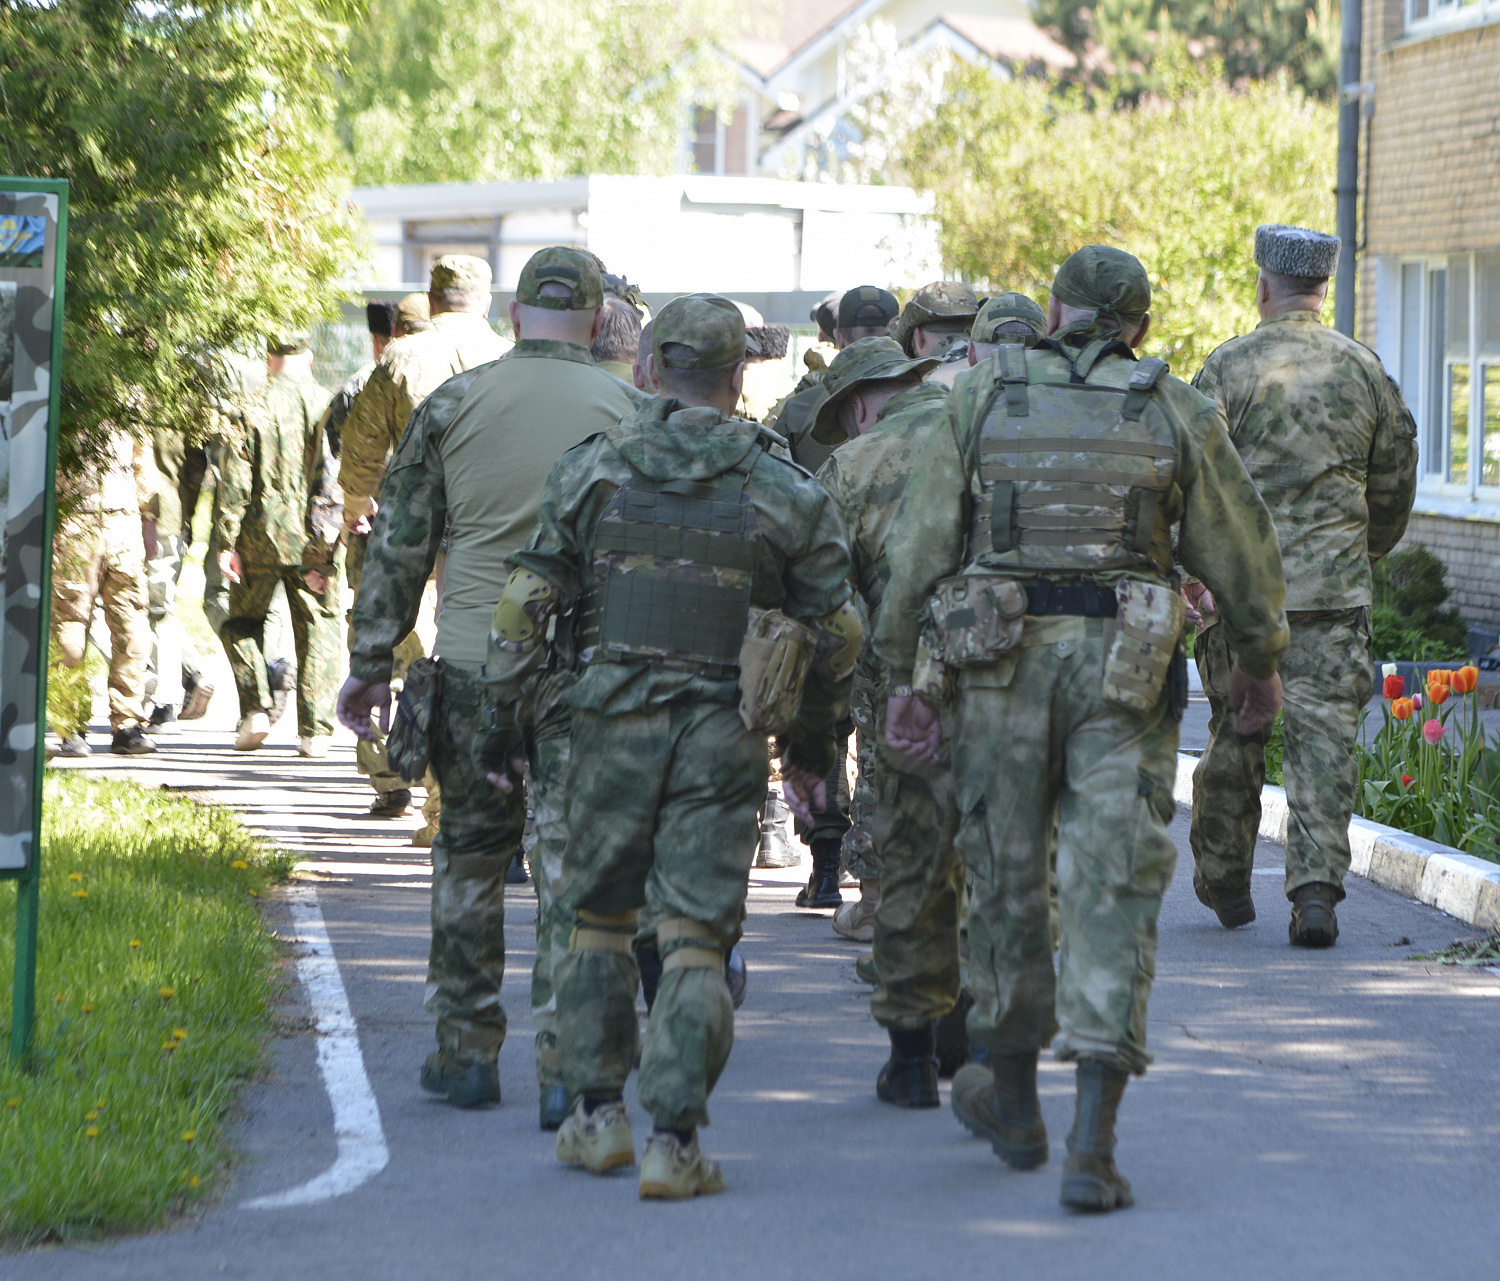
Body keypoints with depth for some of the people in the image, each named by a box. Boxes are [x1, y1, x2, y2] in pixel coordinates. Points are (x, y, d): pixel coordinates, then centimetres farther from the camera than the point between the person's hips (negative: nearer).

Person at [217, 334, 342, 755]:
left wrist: (227, 542, -4)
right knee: (317, 629, 8)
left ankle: (255, 708, -1)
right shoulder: (329, 406, 0)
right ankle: (315, 731, 2)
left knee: (243, 621, 16)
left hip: (262, 535, -1)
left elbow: (234, 482, -7)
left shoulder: (253, 409, -4)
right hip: (315, 540, 1)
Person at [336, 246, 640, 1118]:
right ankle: (565, 1063, -6)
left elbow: (399, 546, 4)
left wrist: (371, 664, 10)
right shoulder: (624, 410, 1)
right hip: (588, 675, -1)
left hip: (474, 667, 1)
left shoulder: (454, 406, 2)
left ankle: (468, 1054, 19)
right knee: (574, 866, 0)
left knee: (469, 858, 14)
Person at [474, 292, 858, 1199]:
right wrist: (812, 747, 18)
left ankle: (599, 1115, 19)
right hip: (723, 739, -1)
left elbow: (529, 602, 0)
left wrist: (502, 713, 9)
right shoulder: (787, 492, 0)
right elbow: (835, 632, 6)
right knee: (696, 936, 0)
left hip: (615, 722, 1)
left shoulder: (591, 469, 0)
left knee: (596, 916, 17)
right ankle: (675, 1141, -6)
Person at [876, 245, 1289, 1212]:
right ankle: (1094, 1149, -11)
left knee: (1007, 876, 16)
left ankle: (1014, 1102, 33)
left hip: (999, 662, 1)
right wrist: (1261, 659, 23)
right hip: (1126, 667, -1)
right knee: (1113, 893, -2)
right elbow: (1243, 553, 8)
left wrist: (910, 673, 9)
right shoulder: (1178, 415, 3)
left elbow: (922, 546, 3)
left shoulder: (981, 399, 5)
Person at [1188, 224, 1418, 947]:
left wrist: (1193, 572, -3)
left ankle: (1225, 883, 24)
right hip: (1336, 588, 1)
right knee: (1325, 733, -1)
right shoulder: (1364, 370, 6)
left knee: (1235, 736, 10)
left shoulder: (1229, 367, -4)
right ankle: (1316, 889, -12)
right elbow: (1395, 485, 13)